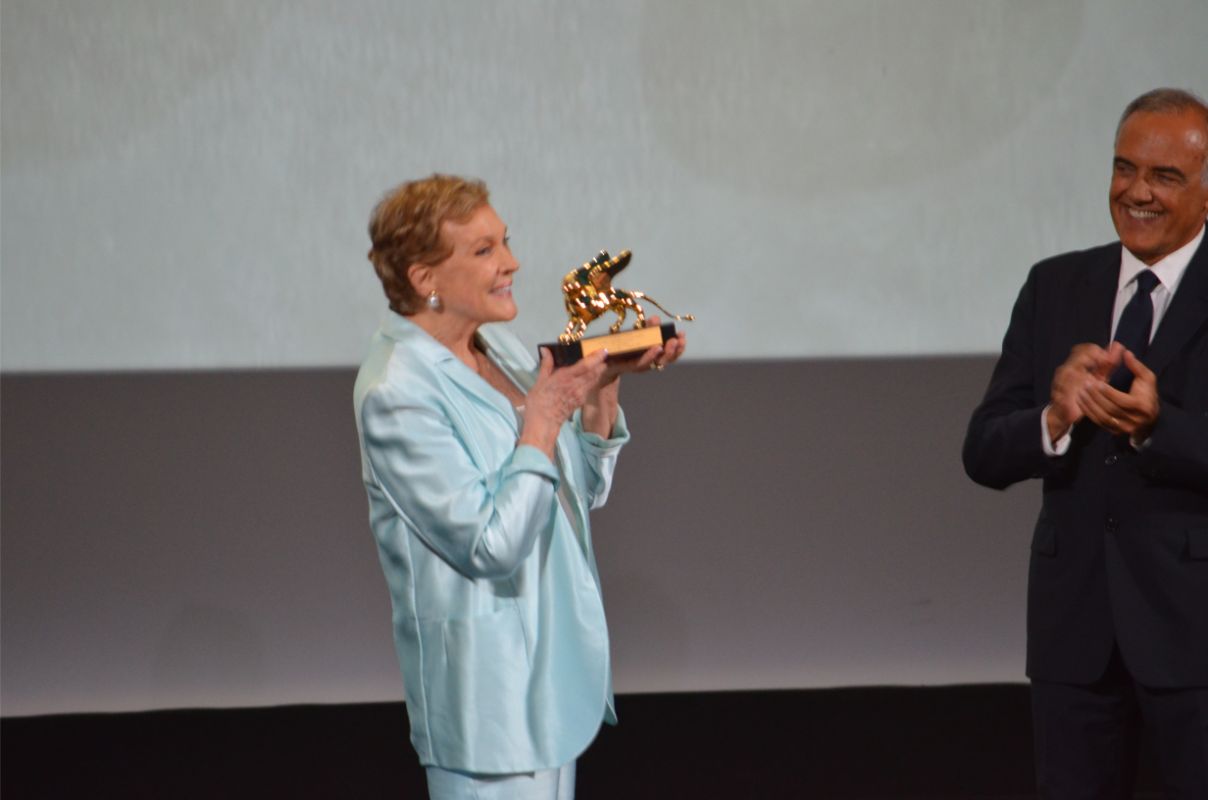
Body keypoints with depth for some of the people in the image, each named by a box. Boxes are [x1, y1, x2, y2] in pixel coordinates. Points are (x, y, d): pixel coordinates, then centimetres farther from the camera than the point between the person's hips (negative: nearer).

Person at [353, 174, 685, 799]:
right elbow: (492, 546, -22)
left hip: (555, 661, 9)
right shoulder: (398, 393, -19)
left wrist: (603, 385, -1)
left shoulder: (498, 348, 7)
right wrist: (543, 419, -19)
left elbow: (585, 489, 13)